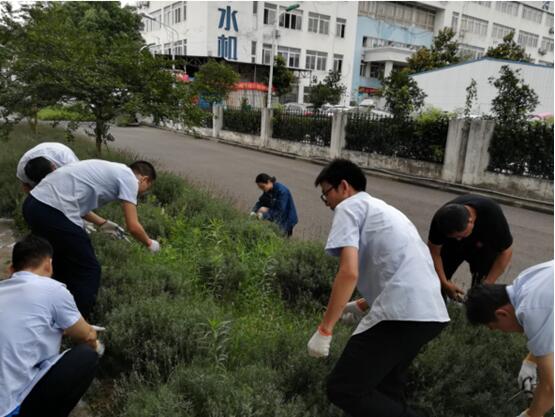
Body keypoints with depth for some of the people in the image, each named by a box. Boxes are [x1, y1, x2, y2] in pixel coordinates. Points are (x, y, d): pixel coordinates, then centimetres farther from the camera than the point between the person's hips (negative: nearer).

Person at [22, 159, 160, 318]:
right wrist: (149, 243, 14)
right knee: (88, 270, 3)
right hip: (52, 212, -10)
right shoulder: (129, 178, -1)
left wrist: (102, 223, 38)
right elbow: (133, 226, -4)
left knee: (63, 263, 28)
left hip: (33, 203, 10)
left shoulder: (111, 170, 24)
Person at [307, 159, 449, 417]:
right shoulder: (382, 209, 29)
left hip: (403, 313, -10)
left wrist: (324, 330, -7)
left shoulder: (349, 206, 1)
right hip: (432, 312, 10)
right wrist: (361, 306, 36)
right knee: (386, 386, 25)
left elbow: (349, 272, -14)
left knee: (343, 389, -3)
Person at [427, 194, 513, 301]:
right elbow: (434, 251, -20)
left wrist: (486, 284, -26)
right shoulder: (441, 218, -34)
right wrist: (444, 283, -26)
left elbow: (506, 252, -24)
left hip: (485, 248, -1)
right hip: (452, 247, 1)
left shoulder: (492, 215, -38)